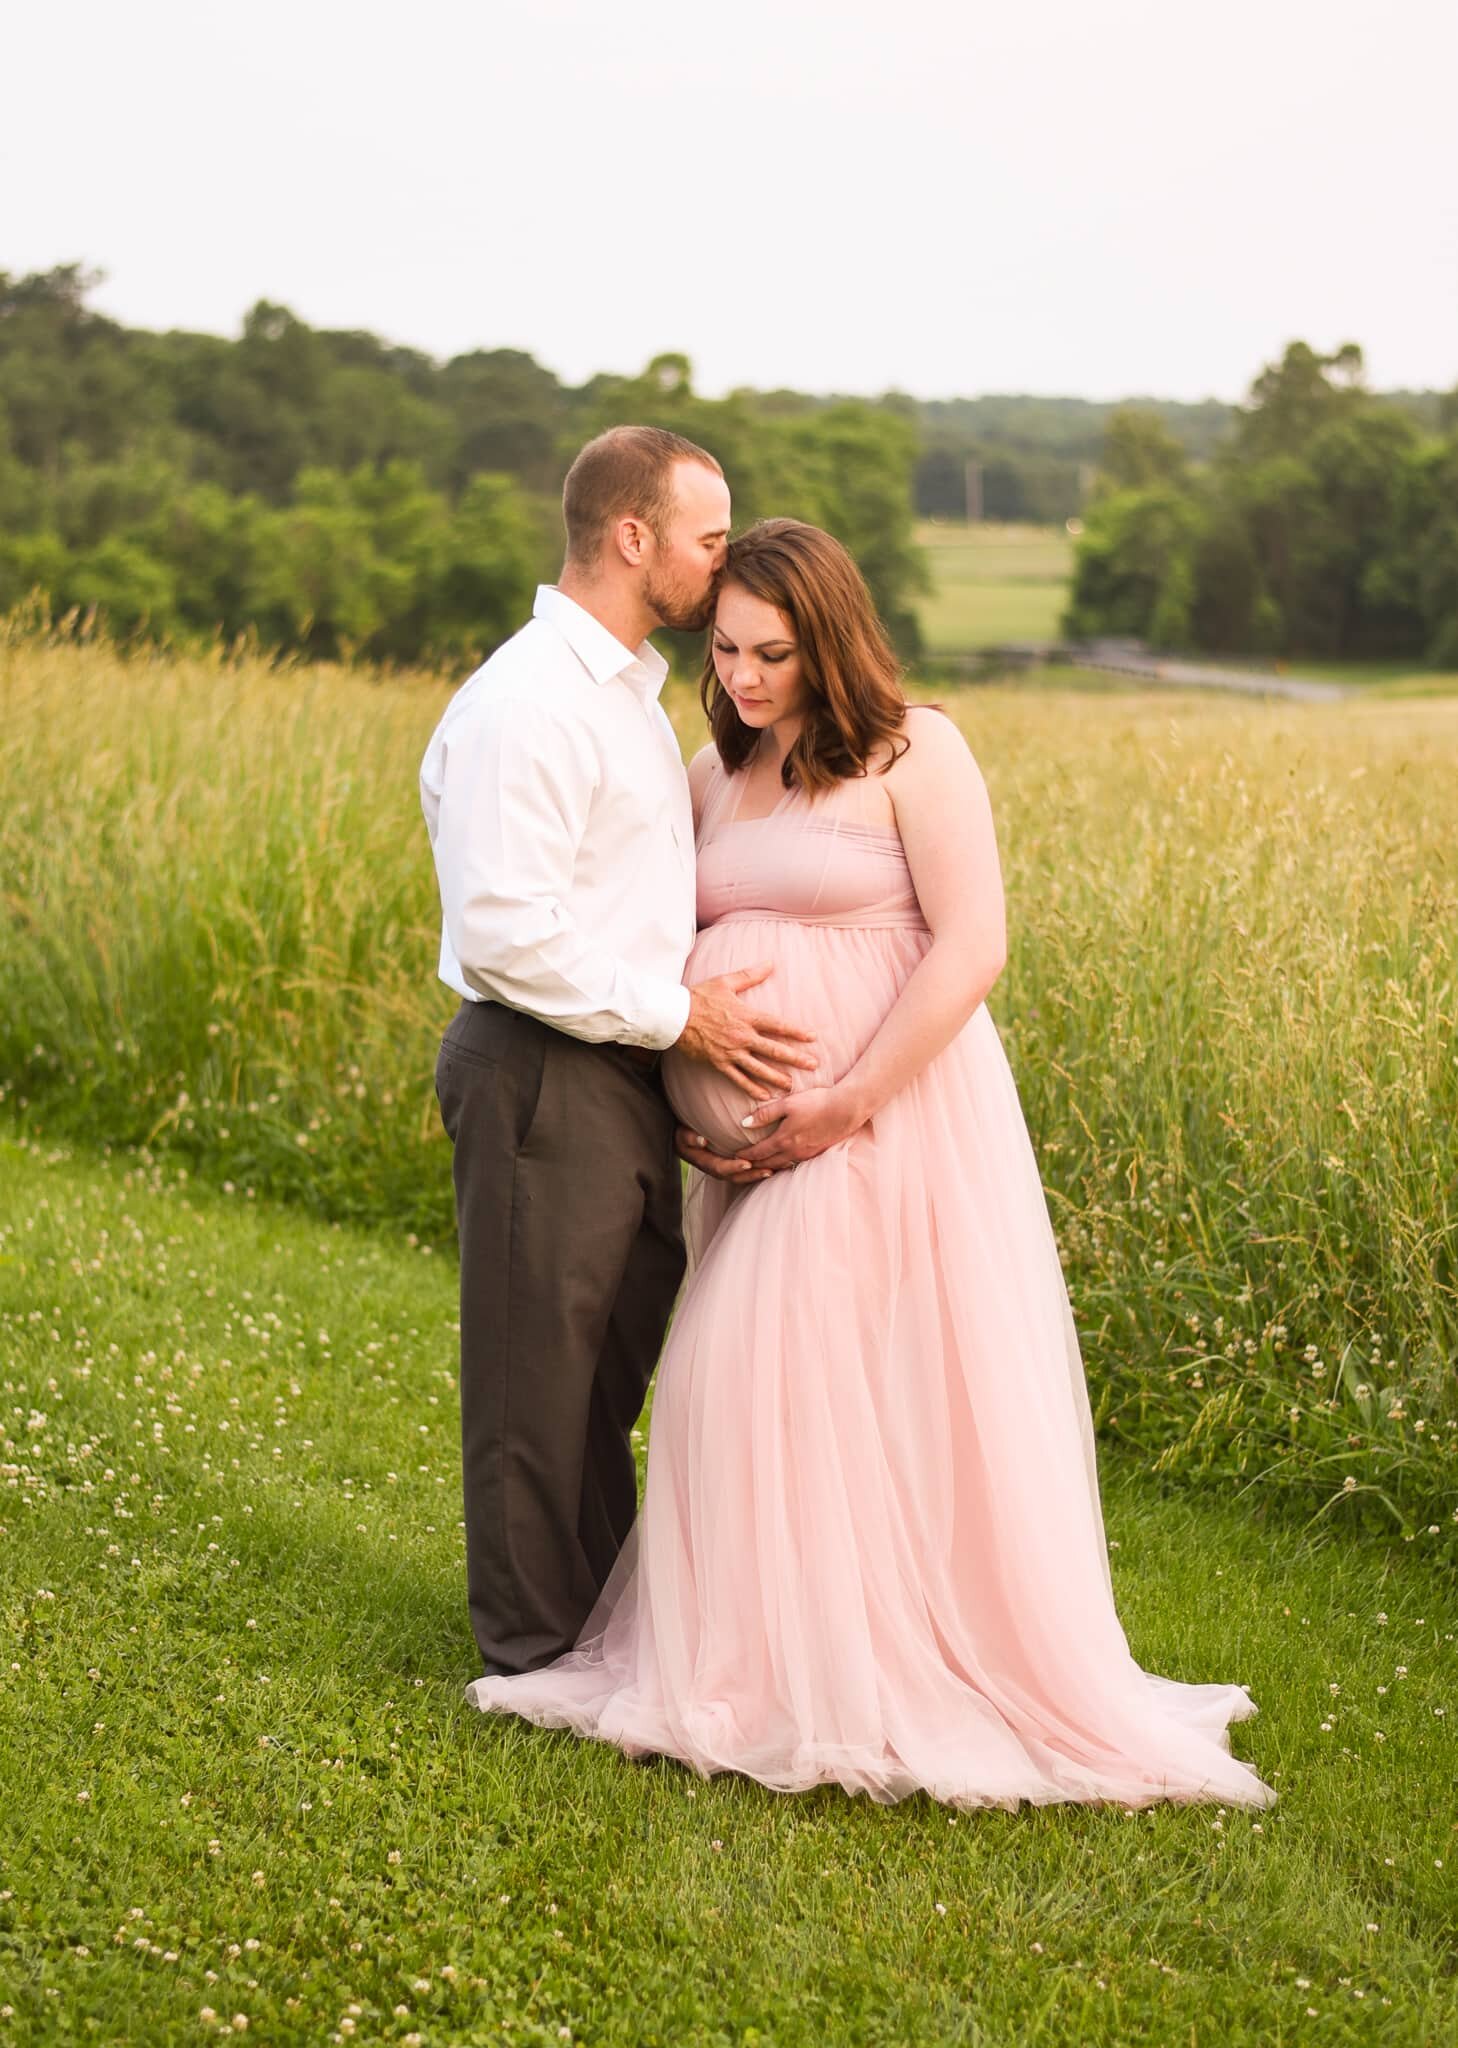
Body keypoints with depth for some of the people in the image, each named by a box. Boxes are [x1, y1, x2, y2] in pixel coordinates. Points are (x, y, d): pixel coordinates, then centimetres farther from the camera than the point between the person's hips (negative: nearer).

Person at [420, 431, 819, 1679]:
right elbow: (504, 931, -24)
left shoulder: (627, 692, 14)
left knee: (615, 1359, 19)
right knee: (543, 1373, 3)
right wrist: (681, 1013, -19)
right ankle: (540, 1656, 16)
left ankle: (603, 1615, 34)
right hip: (543, 1077, -10)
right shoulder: (526, 705, -18)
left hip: (627, 1074, 10)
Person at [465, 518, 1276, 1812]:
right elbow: (676, 942, 18)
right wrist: (695, 1099, 0)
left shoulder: (914, 753, -6)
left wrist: (849, 1104, -18)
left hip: (892, 1125, -6)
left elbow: (972, 948, -14)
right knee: (753, 1401, 6)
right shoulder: (714, 775, 13)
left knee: (889, 1403, -5)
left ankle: (906, 1683, 7)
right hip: (764, 1145, 6)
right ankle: (764, 1671, 17)